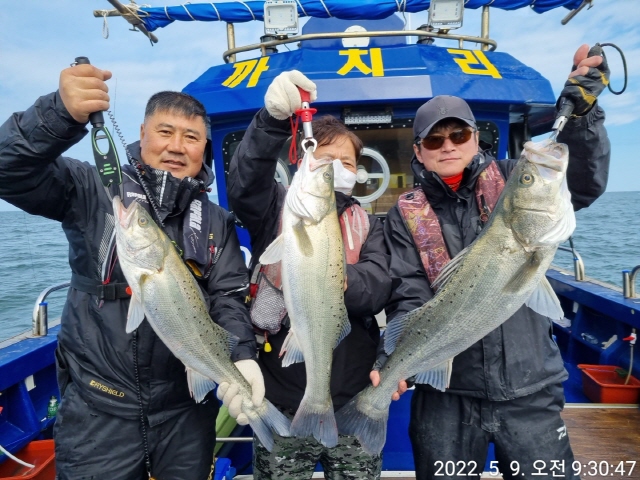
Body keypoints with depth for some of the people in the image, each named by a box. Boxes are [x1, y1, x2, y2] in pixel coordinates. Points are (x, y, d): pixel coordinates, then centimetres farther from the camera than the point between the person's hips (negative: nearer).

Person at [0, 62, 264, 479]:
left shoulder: (216, 222, 4)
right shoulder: (93, 191, -5)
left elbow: (229, 298, -2)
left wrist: (243, 355, -19)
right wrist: (62, 113, -35)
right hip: (96, 406, -2)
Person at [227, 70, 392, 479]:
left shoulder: (368, 225, 8)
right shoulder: (278, 211, 1)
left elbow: (378, 290, -9)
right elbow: (245, 182, -21)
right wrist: (274, 119, -37)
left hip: (355, 404, 2)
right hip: (282, 405, -1)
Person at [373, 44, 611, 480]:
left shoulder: (512, 182, 1)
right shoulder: (406, 215, 0)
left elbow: (583, 184, -15)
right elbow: (408, 298, -6)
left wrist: (581, 109, -29)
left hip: (528, 389, 0)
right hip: (445, 395, 1)